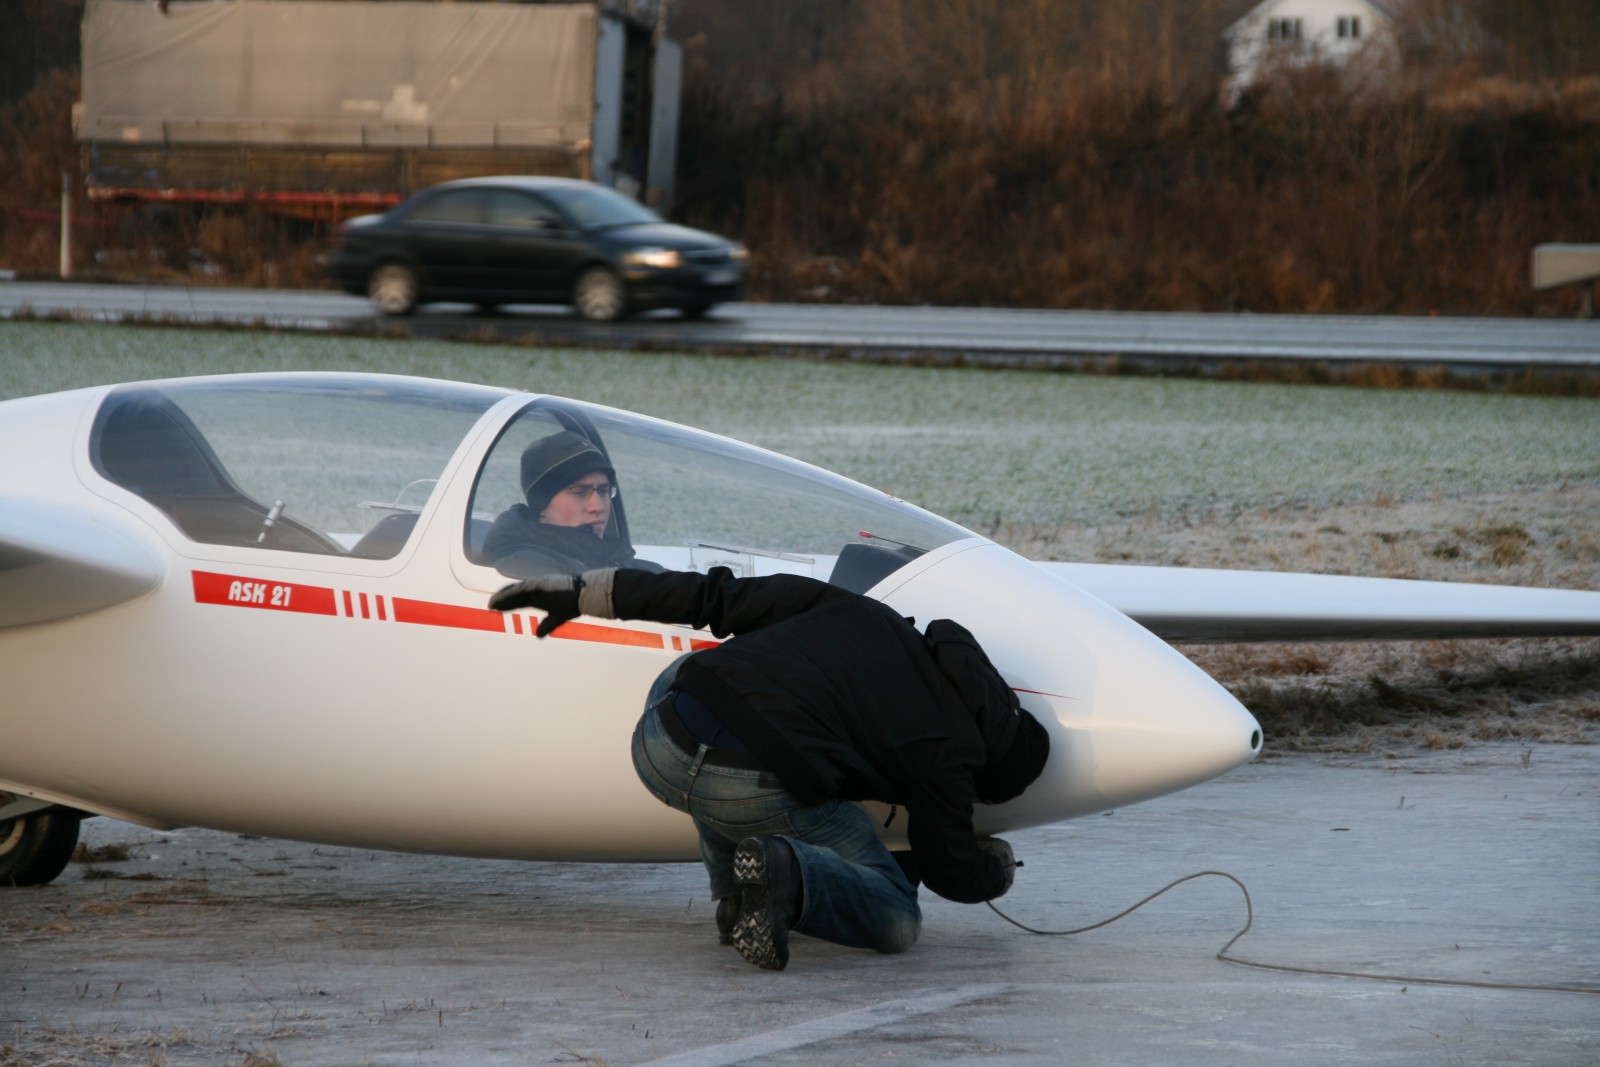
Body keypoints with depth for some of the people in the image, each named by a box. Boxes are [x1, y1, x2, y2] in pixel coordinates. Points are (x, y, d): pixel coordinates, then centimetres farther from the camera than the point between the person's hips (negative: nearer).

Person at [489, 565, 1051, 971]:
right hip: (755, 794, -4)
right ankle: (788, 873, -12)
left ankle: (734, 894, 35)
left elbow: (717, 597, 22)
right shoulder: (946, 750, 12)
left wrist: (584, 589, 29)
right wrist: (998, 868, 47)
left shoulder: (852, 610, 23)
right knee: (896, 922, 16)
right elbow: (950, 872, 23)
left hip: (657, 745, 4)